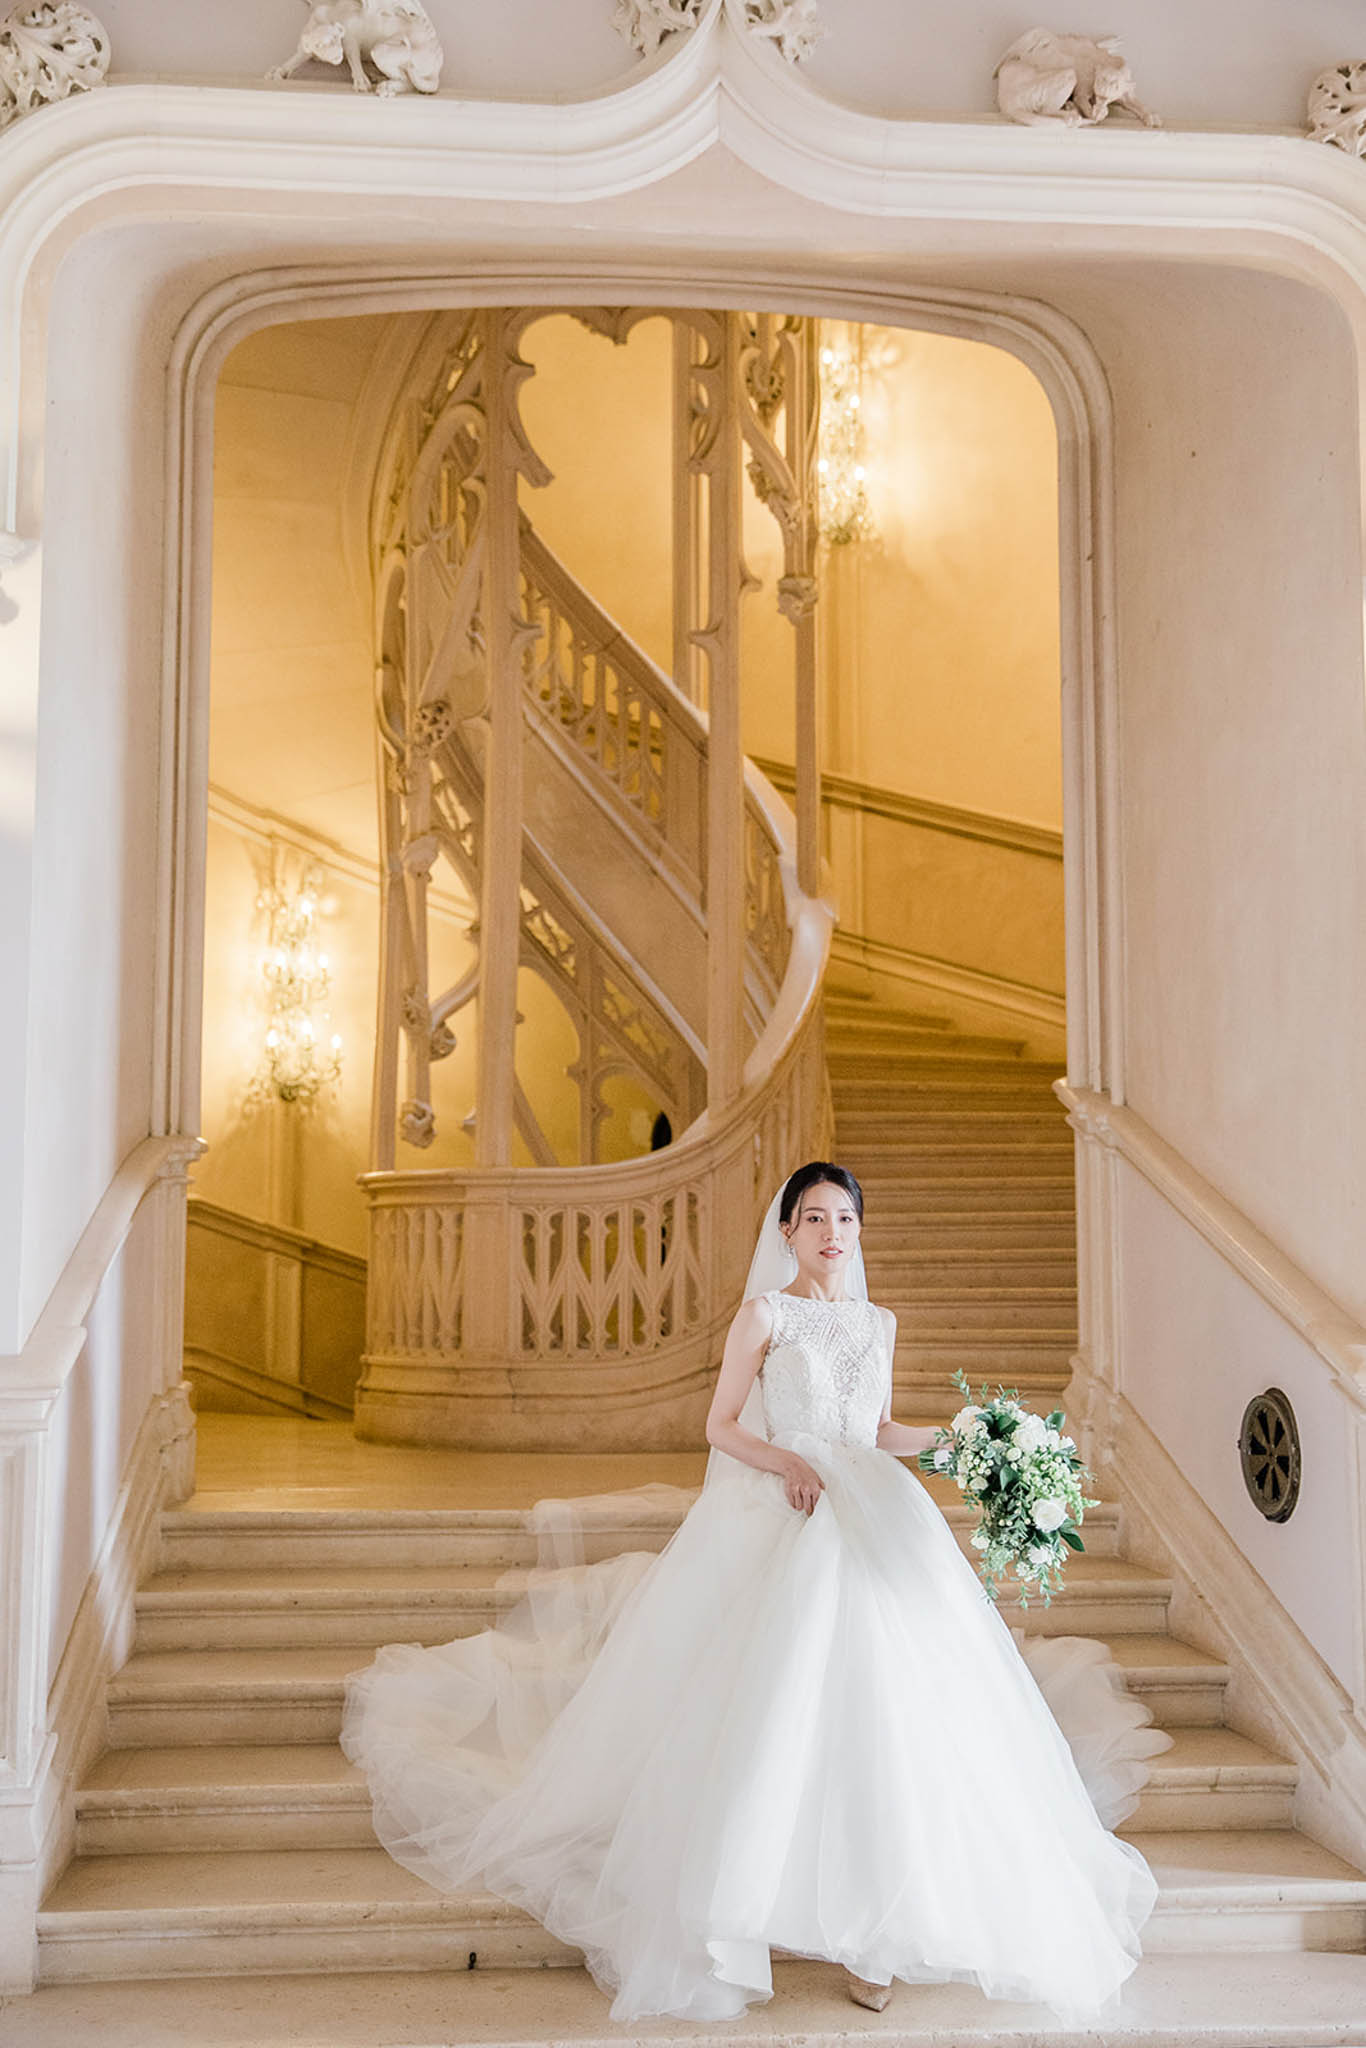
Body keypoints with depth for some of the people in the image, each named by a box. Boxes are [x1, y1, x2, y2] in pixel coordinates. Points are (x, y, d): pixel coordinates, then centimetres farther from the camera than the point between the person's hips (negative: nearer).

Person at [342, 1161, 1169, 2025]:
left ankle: (871, 1920, -8)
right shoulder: (765, 1314, 2)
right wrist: (787, 1462, -15)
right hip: (784, 1527, -4)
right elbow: (721, 1426, 1)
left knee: (884, 1704, -11)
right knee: (784, 1708, -17)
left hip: (874, 1525, 4)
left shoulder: (879, 1321, 17)